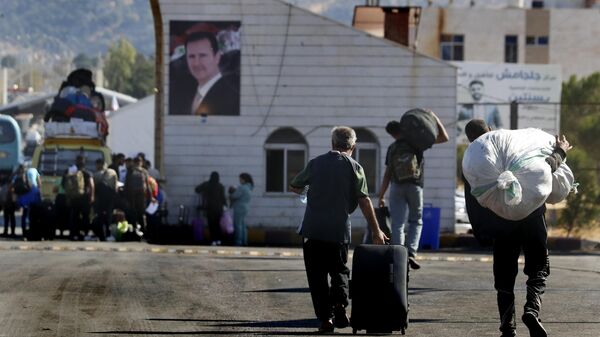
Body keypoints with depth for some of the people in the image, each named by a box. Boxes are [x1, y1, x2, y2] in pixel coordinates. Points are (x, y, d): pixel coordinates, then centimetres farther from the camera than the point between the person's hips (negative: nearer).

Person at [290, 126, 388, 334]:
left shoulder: (316, 163, 5)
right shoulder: (354, 167, 1)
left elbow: (294, 187, 14)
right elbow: (364, 201, -4)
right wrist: (376, 231, 0)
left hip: (313, 229, 0)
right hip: (339, 230, 0)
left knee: (317, 275, 6)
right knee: (339, 270, 16)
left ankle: (325, 318, -2)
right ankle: (339, 302, -9)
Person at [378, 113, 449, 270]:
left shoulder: (392, 148, 11)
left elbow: (387, 174, 10)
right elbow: (444, 137, 3)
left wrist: (381, 196, 15)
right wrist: (435, 119, 10)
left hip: (396, 187, 1)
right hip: (414, 185, -1)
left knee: (397, 223, 0)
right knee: (416, 221, 12)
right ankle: (411, 252, -8)